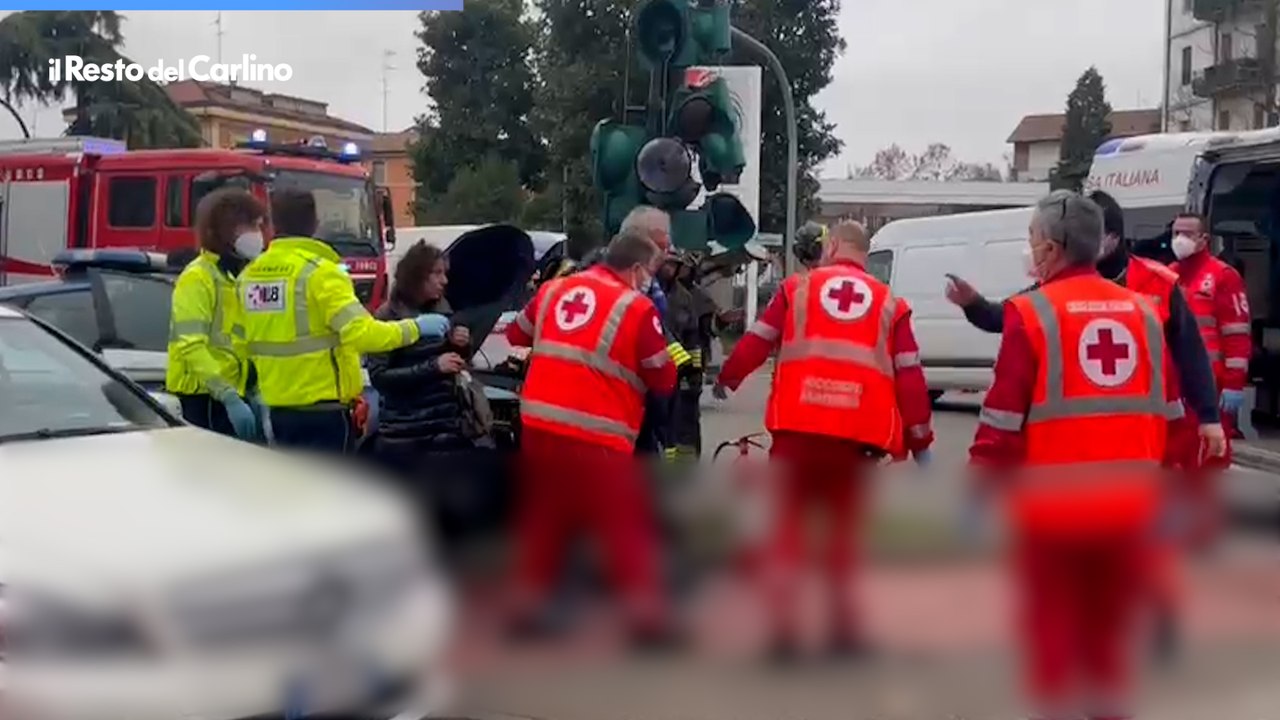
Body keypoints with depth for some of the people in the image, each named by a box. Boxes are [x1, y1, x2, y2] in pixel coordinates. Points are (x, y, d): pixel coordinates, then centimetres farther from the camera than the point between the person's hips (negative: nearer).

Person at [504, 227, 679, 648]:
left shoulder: (554, 289, 11)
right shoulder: (636, 308, -6)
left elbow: (518, 334, 25)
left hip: (539, 427, 6)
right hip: (596, 438, -6)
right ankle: (648, 622, 3)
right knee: (630, 530, 3)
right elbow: (664, 381, -1)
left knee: (542, 520, 19)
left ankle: (524, 611, 24)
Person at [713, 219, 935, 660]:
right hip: (857, 435, 1)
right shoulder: (889, 305, 13)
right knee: (845, 532, 17)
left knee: (787, 528, 11)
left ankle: (784, 634, 8)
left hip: (797, 428, -1)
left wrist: (726, 380, 25)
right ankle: (847, 633, 17)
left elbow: (756, 342, 8)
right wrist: (920, 441, 14)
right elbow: (909, 377, 8)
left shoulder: (798, 288, 10)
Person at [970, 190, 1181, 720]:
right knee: (1110, 624, 17)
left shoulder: (1032, 313, -9)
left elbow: (1005, 415, -11)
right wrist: (1157, 478, 22)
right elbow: (1168, 412, 12)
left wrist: (981, 484, -1)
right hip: (1129, 501, 5)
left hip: (1053, 500, -5)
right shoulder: (1143, 311, 7)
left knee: (1052, 623, 8)